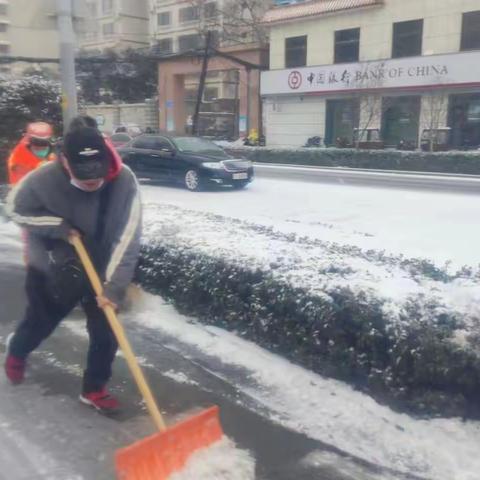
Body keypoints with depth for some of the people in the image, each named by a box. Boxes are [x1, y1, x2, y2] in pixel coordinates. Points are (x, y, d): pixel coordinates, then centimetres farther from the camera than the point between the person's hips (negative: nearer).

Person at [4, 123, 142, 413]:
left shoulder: (124, 180, -27)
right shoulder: (44, 179, -28)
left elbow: (128, 237, -26)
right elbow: (16, 208, -9)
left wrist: (115, 285, -32)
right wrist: (60, 226, -23)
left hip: (101, 269, 1)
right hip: (50, 268, -1)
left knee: (106, 332, 0)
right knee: (41, 322, 19)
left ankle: (94, 389, 23)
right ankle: (17, 351, 53)